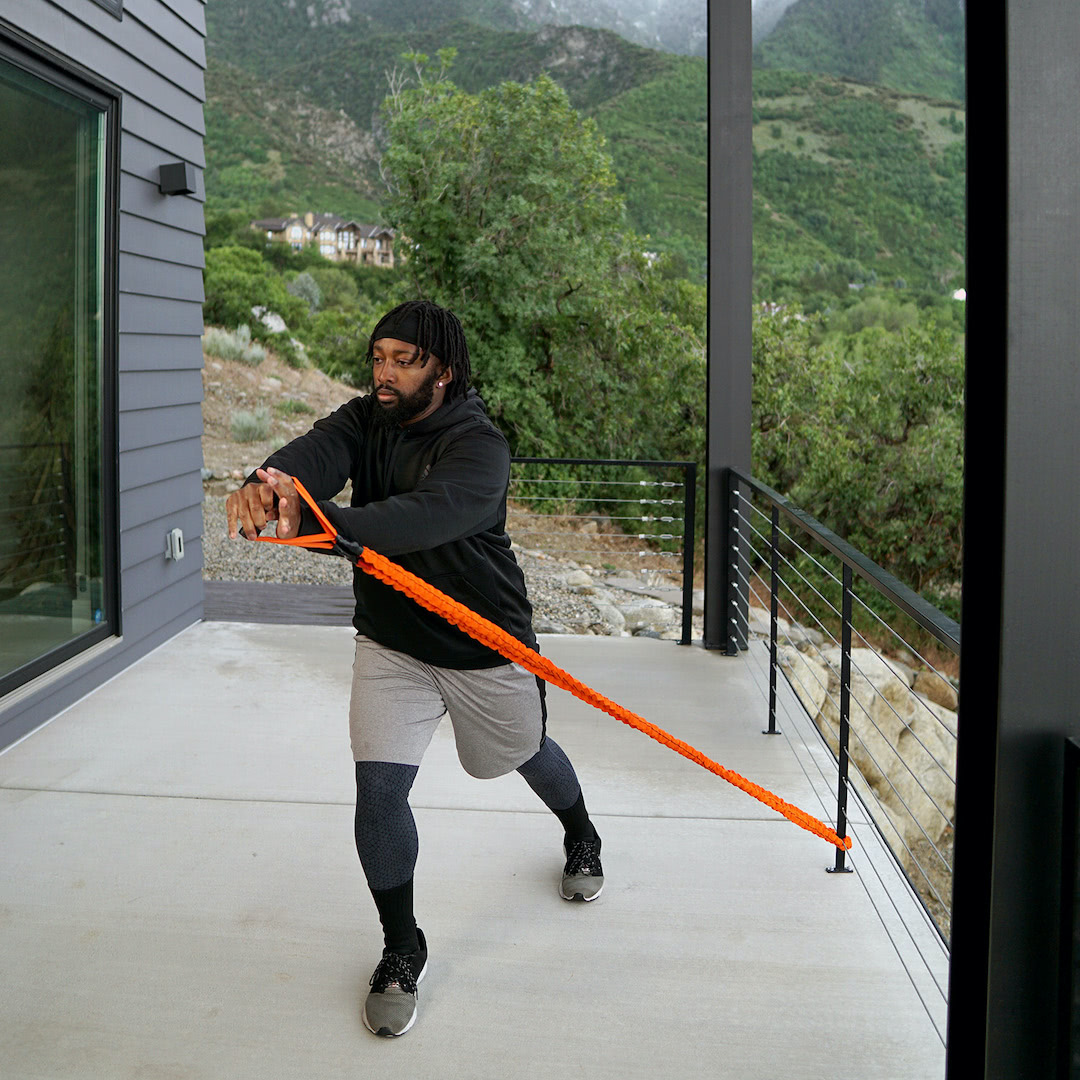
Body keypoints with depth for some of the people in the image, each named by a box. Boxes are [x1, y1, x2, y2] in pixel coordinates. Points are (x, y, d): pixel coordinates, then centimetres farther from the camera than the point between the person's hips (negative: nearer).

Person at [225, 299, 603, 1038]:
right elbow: (314, 455, -29)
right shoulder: (364, 421, -7)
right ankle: (402, 951, 14)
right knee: (379, 786, -8)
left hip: (486, 645, -3)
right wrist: (267, 486, -54)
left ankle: (581, 837, 57)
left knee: (519, 754, 21)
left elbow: (425, 518, -44)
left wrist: (315, 525, -59)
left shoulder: (479, 448, -25)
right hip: (390, 643, 3)